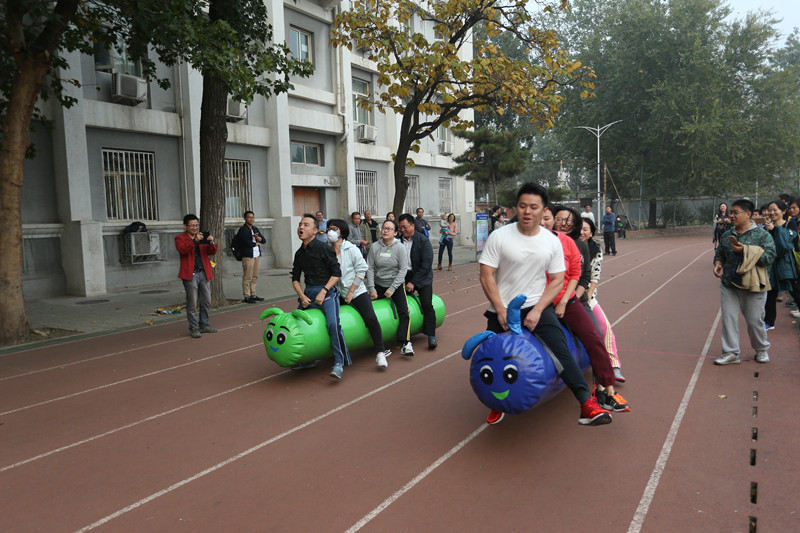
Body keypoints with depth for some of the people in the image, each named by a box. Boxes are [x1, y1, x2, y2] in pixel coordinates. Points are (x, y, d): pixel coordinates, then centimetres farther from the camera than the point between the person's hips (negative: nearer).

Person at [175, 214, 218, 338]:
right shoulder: (180, 238, 3)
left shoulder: (203, 237, 15)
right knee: (192, 303, -3)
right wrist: (195, 240, -27)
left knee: (206, 302, 10)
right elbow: (182, 250, -17)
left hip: (204, 273, 5)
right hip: (190, 275, -5)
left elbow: (212, 252, 5)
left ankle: (204, 325, 22)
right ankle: (194, 327, 5)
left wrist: (211, 243, -16)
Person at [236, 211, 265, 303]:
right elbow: (248, 243, -15)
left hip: (257, 255, 8)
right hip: (248, 256, -8)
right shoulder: (243, 230, -6)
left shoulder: (255, 229, 19)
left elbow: (263, 240, 12)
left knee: (255, 277, 10)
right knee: (247, 277, -7)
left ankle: (253, 295, 17)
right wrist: (257, 243, 2)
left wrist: (257, 237, -8)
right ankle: (247, 296, -2)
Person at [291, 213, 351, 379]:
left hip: (327, 291, -7)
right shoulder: (299, 253, 11)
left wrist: (323, 292, -16)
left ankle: (339, 362, -17)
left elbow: (337, 273, -10)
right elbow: (295, 278, 15)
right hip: (308, 292, 7)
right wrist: (302, 296, -1)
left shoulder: (324, 249, -9)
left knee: (332, 323, -26)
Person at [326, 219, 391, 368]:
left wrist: (351, 292, -10)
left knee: (371, 318, -17)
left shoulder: (351, 249, -4)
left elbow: (361, 270, -5)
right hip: (337, 294, 4)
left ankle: (380, 353, -7)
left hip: (357, 292, -4)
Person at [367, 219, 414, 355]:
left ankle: (405, 343, -14)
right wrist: (371, 288, -8)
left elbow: (403, 269, -9)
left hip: (397, 285, -2)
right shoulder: (375, 247, -2)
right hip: (378, 285, 3)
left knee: (404, 312, -16)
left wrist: (392, 288, -15)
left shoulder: (400, 247, -8)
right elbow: (370, 268, -1)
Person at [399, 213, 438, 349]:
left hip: (422, 277, -4)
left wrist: (413, 282, -16)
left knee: (427, 305, -12)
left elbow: (427, 263, -13)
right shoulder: (399, 240, 2)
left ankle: (431, 337, -6)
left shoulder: (423, 240, -9)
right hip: (404, 276, 4)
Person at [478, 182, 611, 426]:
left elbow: (557, 280, 2)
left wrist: (537, 310, -12)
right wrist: (500, 311, -13)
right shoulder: (499, 236, -7)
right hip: (501, 310, 0)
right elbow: (486, 276, -8)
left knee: (560, 350, -20)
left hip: (537, 306, 0)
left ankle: (588, 405, -20)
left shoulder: (552, 241, 0)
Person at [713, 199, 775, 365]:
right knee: (728, 318, 2)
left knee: (755, 320, 6)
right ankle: (731, 353, 13)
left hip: (752, 286, -4)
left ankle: (761, 349, 30)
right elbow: (719, 253, 21)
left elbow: (769, 257, -14)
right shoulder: (727, 235, 9)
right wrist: (718, 263, -1)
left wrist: (745, 250, -22)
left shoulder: (762, 234, -5)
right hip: (728, 284, 4)